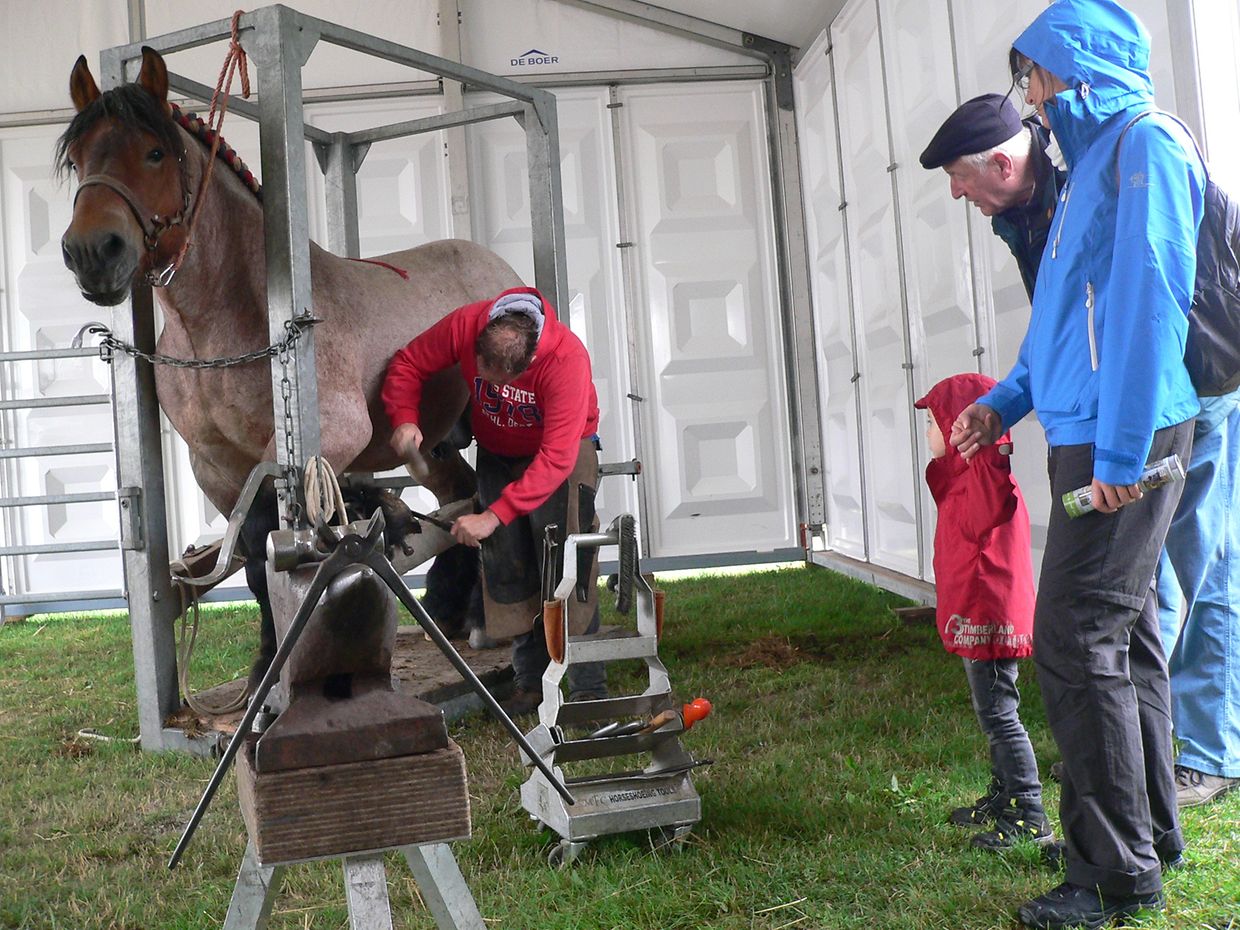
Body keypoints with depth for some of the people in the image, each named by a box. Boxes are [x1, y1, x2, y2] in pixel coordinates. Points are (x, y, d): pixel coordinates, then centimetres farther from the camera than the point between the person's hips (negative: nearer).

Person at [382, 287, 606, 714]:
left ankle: (588, 688, -7)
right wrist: (404, 419, -27)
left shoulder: (567, 358, -36)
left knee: (566, 568, -14)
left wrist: (494, 516, -40)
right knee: (506, 570, -1)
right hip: (496, 454, 4)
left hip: (562, 451, -4)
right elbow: (407, 364, -8)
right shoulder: (464, 325, -25)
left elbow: (556, 458, -37)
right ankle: (531, 682, 8)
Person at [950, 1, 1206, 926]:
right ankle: (1151, 835, 28)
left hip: (1122, 446, -10)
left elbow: (1148, 300, -20)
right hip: (1091, 437, 10)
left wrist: (1119, 452, -23)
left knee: (1077, 644, -8)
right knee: (1125, 638, 15)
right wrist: (1008, 399, 23)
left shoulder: (1144, 147, -10)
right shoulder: (1092, 163, 20)